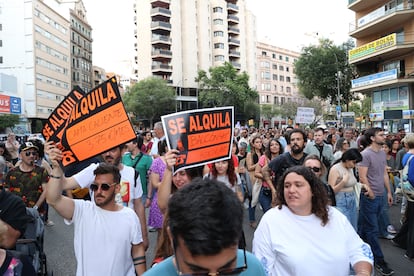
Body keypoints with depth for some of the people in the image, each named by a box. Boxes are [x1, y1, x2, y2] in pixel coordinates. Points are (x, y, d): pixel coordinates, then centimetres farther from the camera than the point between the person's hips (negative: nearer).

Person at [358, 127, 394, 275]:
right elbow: (362, 177, -16)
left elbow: (384, 173, 15)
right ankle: (379, 261, 12)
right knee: (373, 230, 2)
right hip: (369, 197, -7)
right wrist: (371, 193, -13)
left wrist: (388, 191, 14)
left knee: (365, 227, 18)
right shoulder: (366, 154, -15)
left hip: (380, 196, 7)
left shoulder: (382, 153, 9)